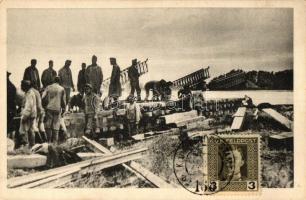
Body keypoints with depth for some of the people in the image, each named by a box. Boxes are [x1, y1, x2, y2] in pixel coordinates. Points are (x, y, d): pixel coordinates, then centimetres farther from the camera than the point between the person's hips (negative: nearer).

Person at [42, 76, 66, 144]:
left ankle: (49, 141, 4)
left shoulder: (48, 87, 3)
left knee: (48, 125, 6)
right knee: (56, 126, 3)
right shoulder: (62, 89, 2)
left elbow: (43, 97, 0)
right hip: (57, 109, -1)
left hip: (49, 108, 1)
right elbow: (63, 101, 3)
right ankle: (55, 142, 3)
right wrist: (63, 109, 12)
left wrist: (45, 105, 12)